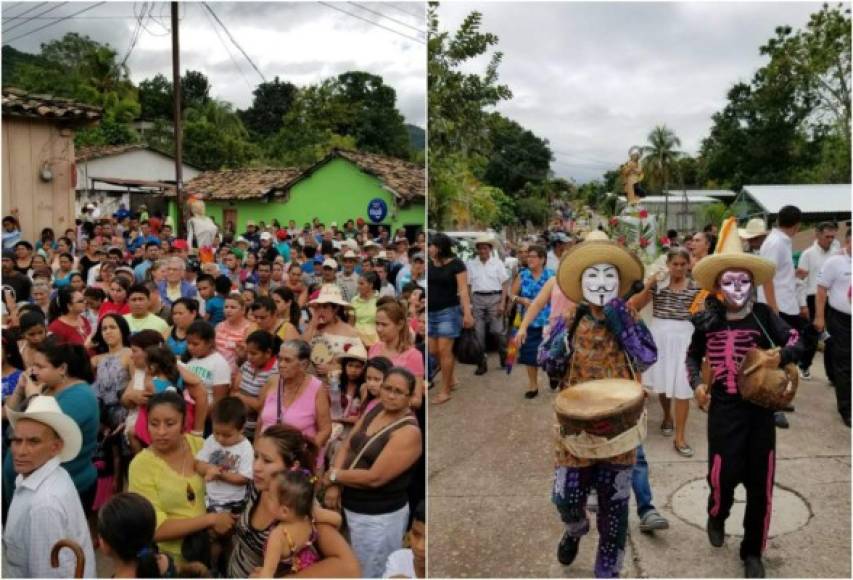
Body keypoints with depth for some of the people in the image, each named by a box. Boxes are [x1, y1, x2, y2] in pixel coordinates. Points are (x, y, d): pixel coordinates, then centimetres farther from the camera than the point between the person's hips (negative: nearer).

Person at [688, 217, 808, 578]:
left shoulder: (764, 316, -4)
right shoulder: (708, 321, -2)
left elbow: (797, 343, -1)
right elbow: (693, 356, 13)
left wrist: (781, 356, -21)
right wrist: (697, 384, -1)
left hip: (759, 407, 1)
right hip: (723, 408, 0)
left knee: (759, 481, 6)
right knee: (725, 473, -5)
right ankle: (717, 517, 31)